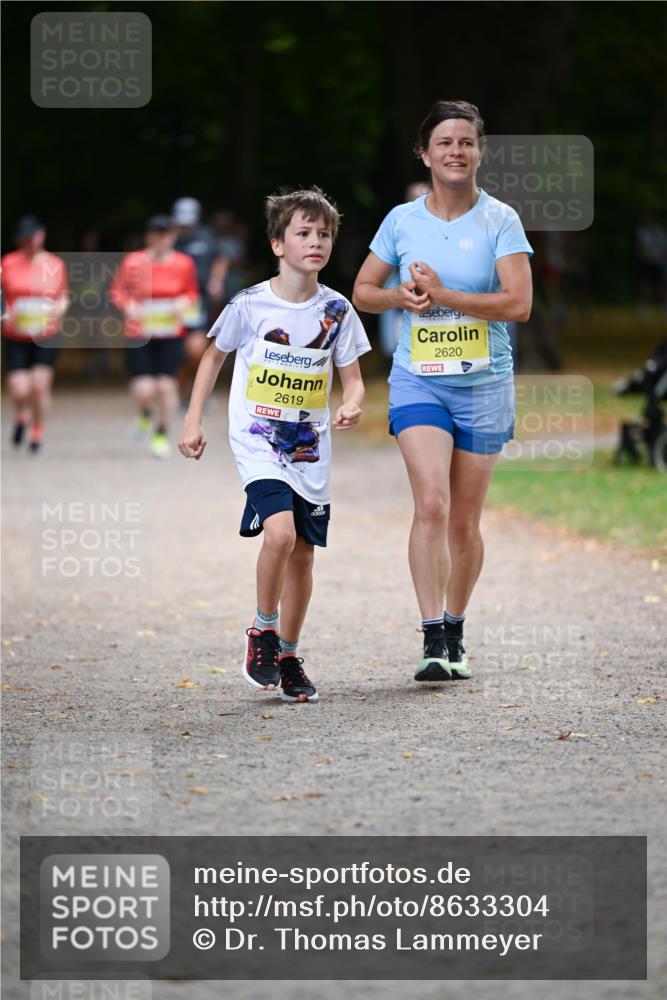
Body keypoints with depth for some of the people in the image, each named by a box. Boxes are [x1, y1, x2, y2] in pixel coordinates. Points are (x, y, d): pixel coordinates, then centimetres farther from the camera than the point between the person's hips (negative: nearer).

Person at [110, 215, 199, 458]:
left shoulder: (183, 263, 0)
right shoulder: (133, 262, -6)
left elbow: (192, 292, 14)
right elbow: (116, 292, 2)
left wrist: (184, 302, -8)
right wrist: (128, 305, -18)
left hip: (171, 335, 1)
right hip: (139, 335, -1)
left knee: (166, 385, -3)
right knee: (143, 390, -9)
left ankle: (161, 435, 18)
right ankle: (144, 416, 28)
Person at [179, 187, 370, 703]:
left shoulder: (336, 311, -1)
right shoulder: (249, 305, -8)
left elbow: (353, 377, 5)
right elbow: (214, 356, 8)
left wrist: (352, 404, -18)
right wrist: (193, 422, 6)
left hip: (311, 449, 4)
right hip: (257, 441, -4)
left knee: (302, 553, 8)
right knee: (280, 532, -24)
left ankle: (288, 656, 24)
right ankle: (262, 630, -2)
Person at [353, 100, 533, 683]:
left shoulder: (500, 221, -4)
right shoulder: (402, 221, 3)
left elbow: (519, 304, -15)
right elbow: (363, 292, 14)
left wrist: (441, 294, -17)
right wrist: (400, 297, -8)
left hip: (484, 386, 0)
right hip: (418, 380, 0)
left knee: (464, 522, 7)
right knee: (432, 505, -19)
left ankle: (456, 632, 27)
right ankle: (433, 640, -20)